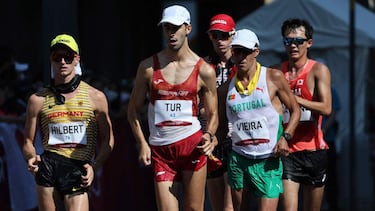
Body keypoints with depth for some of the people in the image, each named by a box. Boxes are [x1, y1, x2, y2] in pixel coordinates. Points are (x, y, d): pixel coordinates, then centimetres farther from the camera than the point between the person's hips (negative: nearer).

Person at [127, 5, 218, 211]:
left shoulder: (204, 70, 3)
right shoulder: (148, 67, 4)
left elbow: (212, 114, 10)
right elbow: (133, 109, 11)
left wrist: (208, 136, -11)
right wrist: (142, 143, -1)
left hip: (192, 145, -1)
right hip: (160, 149, 1)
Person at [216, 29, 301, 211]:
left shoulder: (273, 78, -1)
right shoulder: (225, 89, 8)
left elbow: (295, 110, 4)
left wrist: (285, 137, -10)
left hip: (268, 161, -4)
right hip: (238, 159, 4)